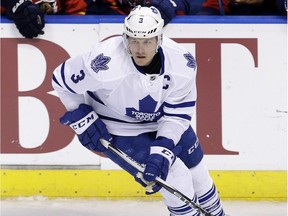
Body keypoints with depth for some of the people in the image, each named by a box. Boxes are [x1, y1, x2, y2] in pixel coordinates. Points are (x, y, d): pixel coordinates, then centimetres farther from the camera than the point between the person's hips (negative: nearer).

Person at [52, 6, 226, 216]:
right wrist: (83, 119, -16)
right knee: (177, 180, -13)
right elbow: (62, 78, -18)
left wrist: (162, 150, -26)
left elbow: (178, 114, -16)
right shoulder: (105, 62, -34)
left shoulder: (182, 63, -24)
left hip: (163, 122, 4)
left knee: (199, 176, 16)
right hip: (118, 131, -4)